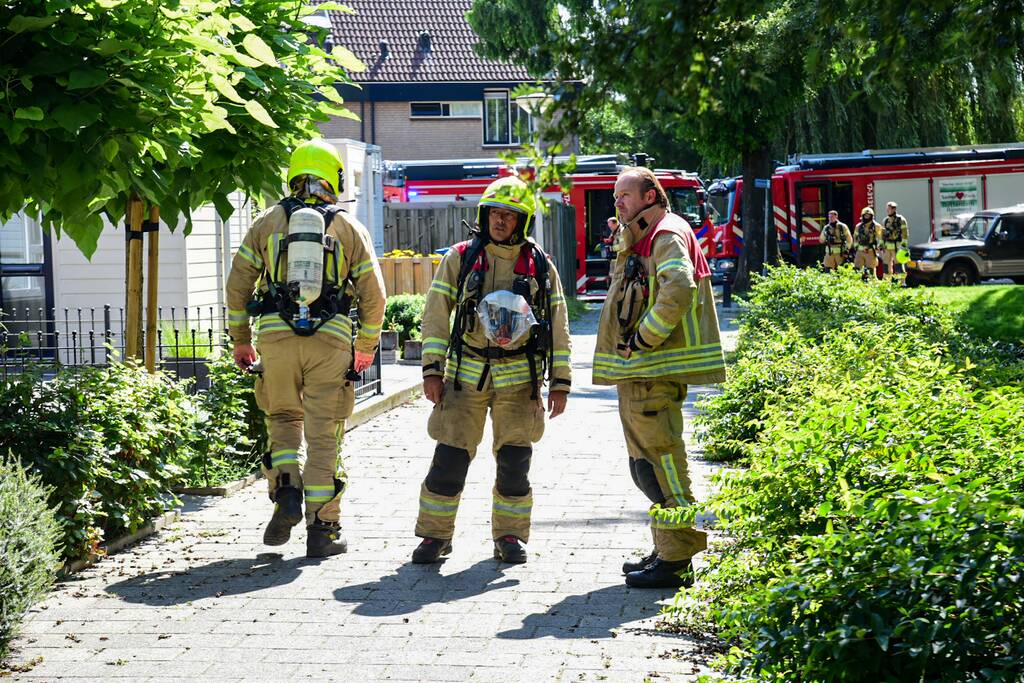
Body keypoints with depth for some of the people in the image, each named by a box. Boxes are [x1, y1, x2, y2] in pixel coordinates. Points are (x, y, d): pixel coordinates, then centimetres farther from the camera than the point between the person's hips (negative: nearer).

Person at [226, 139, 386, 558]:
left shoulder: (267, 223, 8)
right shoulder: (350, 228, 8)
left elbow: (238, 284, 7)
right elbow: (373, 295, 8)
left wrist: (241, 340, 16)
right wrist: (367, 347, 20)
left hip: (276, 336, 1)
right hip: (330, 340, 0)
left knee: (284, 419, 20)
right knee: (323, 435, 4)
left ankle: (286, 493, -2)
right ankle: (322, 530, 5)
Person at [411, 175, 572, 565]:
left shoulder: (541, 266, 6)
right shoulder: (461, 258, 3)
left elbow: (558, 326, 8)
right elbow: (436, 315, 1)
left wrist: (560, 383, 3)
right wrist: (432, 370, -7)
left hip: (519, 377, 1)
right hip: (467, 372, -1)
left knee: (515, 462, 2)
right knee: (450, 458, -3)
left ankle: (510, 536, 16)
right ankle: (435, 534, 10)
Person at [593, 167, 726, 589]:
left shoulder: (668, 235, -11)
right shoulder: (642, 241, 22)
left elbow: (679, 288, -29)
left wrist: (643, 340, -23)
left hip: (654, 374, -11)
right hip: (638, 372, 11)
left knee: (658, 461, -10)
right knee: (646, 466, 15)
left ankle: (675, 562, -7)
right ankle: (667, 551, 24)